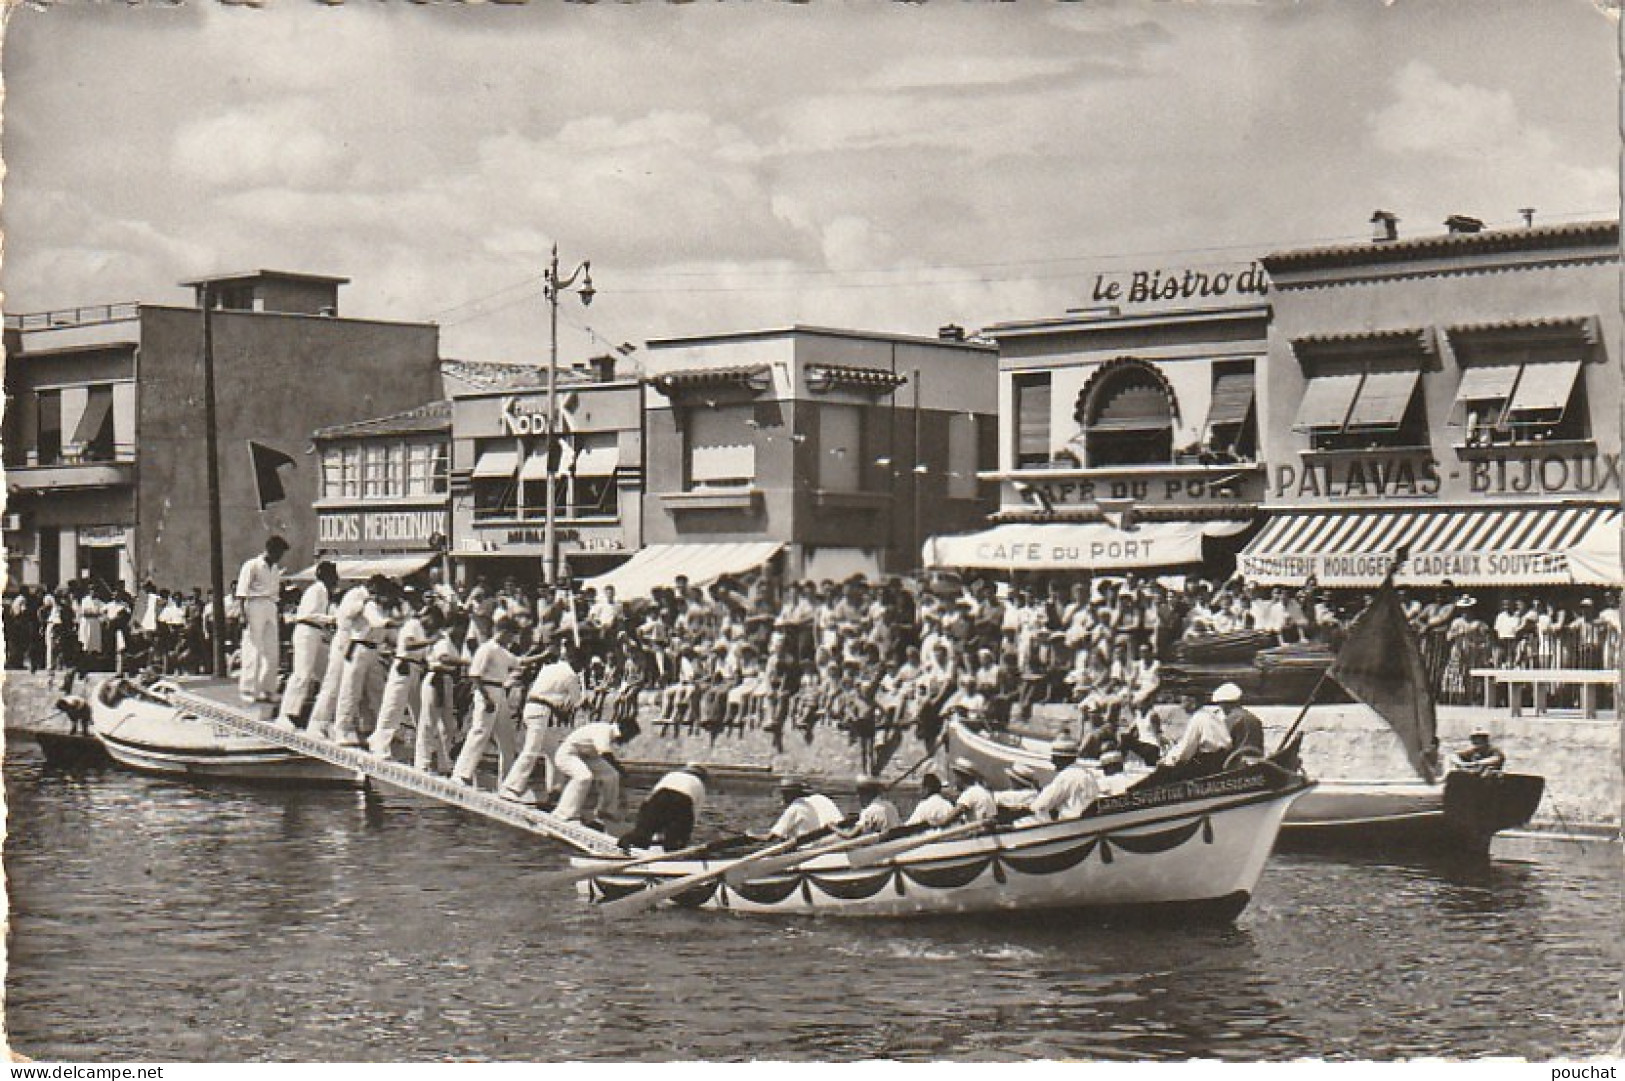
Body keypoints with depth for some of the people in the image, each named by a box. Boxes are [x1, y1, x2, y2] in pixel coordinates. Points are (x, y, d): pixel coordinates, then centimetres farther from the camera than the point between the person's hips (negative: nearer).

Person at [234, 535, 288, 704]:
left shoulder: (275, 569, 16)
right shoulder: (252, 566, -6)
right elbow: (241, 593, -10)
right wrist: (243, 614, -18)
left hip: (271, 609, 7)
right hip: (255, 606, -7)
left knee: (272, 651, 7)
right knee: (253, 650, -5)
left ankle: (268, 690, 15)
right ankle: (249, 690, 2)